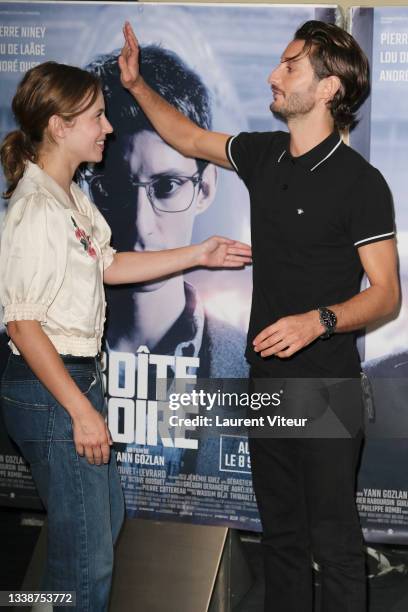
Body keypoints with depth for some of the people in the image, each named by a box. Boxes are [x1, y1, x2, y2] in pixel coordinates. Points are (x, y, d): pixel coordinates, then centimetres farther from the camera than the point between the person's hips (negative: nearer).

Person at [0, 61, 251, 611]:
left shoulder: (72, 197, 8)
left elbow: (109, 267, 18)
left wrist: (200, 254, 15)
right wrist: (82, 411, -21)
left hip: (80, 374, 10)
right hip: (48, 389, -10)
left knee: (107, 519, 23)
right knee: (86, 553, 0)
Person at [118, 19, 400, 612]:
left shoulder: (360, 182, -15)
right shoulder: (264, 154, 5)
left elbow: (386, 291, -14)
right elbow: (190, 139, 23)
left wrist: (318, 321, -29)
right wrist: (137, 84, 16)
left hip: (326, 386, -7)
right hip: (267, 378, 7)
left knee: (333, 539, 0)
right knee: (280, 528, 17)